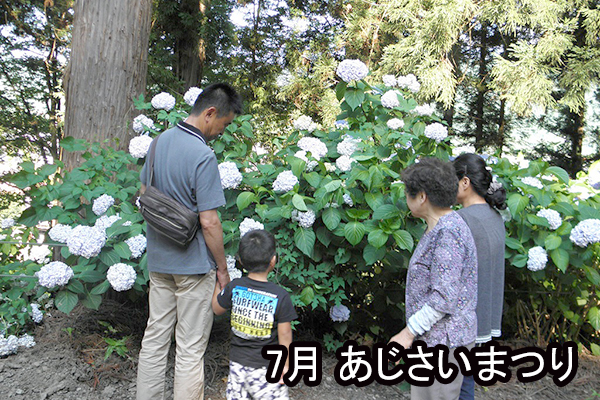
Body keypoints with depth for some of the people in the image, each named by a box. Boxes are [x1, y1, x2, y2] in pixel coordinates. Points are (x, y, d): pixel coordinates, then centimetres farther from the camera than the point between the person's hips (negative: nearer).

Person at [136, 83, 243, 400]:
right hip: (193, 265, -7)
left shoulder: (159, 141, 4)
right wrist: (223, 268, -9)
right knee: (190, 349, 7)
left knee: (154, 339, 18)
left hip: (158, 260, 8)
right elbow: (209, 222, -21)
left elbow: (144, 195, 14)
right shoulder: (203, 156, -21)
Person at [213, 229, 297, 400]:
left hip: (237, 362, 4)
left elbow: (217, 309, 9)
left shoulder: (234, 287, -9)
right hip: (265, 367, -3)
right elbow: (284, 334, -10)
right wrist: (285, 364, 3)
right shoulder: (281, 296, -17)